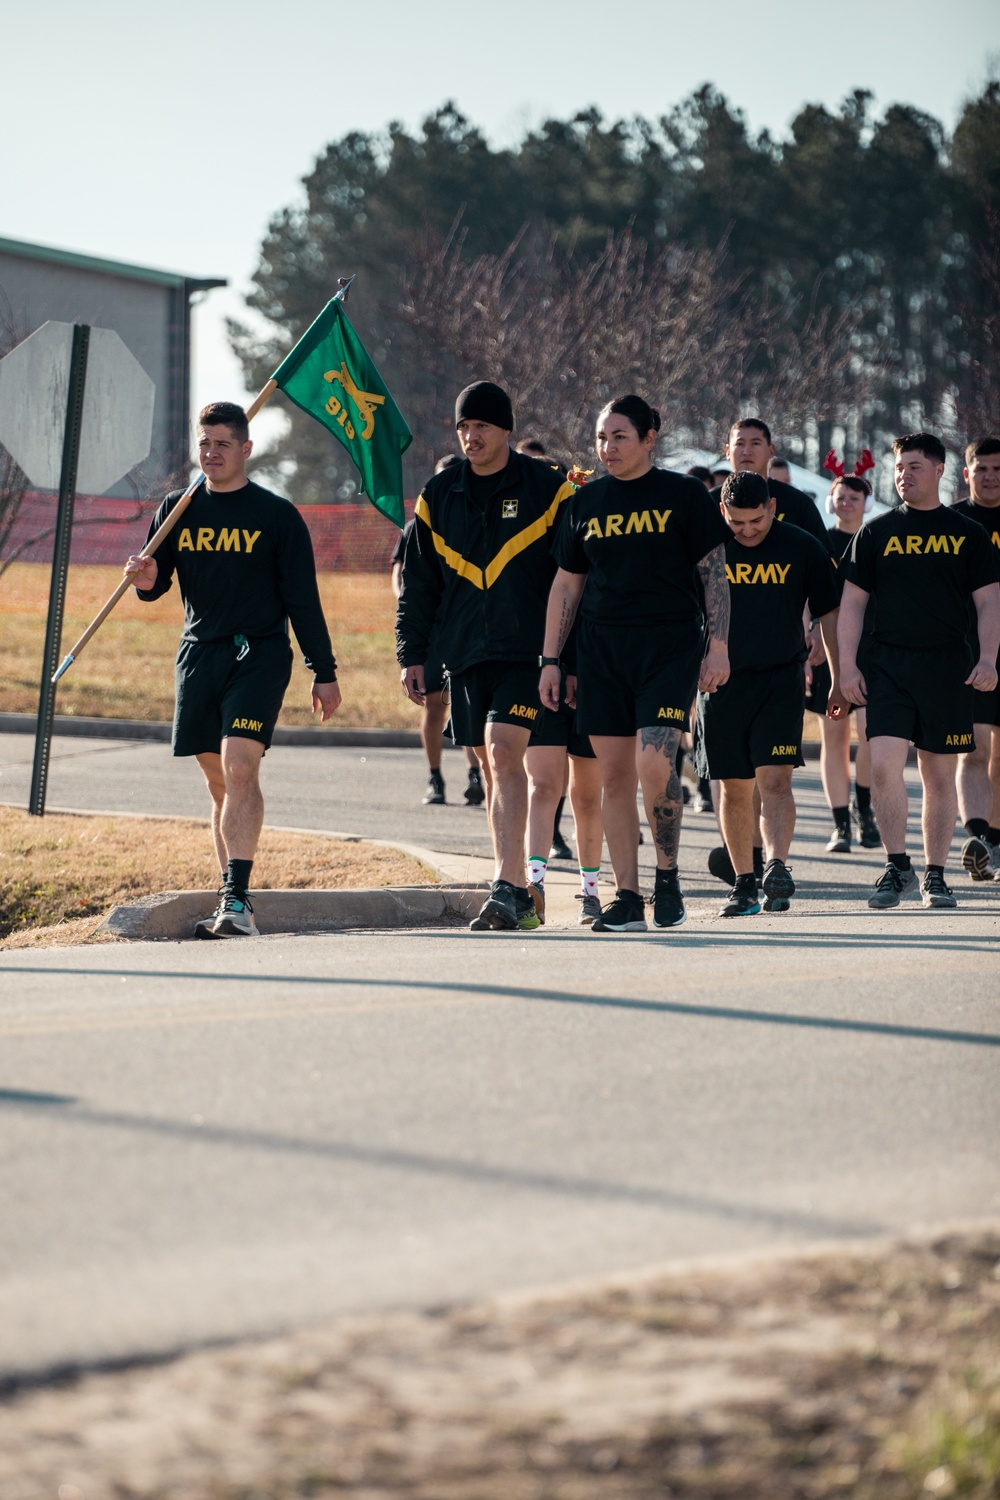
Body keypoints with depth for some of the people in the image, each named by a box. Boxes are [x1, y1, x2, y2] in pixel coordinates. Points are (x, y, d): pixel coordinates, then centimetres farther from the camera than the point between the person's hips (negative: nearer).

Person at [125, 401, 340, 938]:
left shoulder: (277, 515, 1)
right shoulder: (177, 511, 11)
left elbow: (303, 598, 2)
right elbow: (155, 584, 16)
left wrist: (324, 672, 1)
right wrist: (147, 580, -9)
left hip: (259, 656, -4)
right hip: (198, 655, 4)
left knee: (239, 767, -19)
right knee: (219, 782, 7)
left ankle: (236, 899, -24)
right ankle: (234, 908, 13)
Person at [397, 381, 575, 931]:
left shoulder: (548, 489, -1)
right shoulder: (438, 496, 10)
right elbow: (417, 584, 15)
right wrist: (411, 653, 8)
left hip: (528, 653, -5)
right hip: (465, 655, 5)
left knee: (504, 751, -19)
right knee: (491, 767, 8)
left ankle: (506, 885, -23)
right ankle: (518, 893, 16)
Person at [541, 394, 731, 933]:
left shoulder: (684, 495, 1)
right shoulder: (585, 502, 11)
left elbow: (714, 573, 1)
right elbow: (566, 585, 14)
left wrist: (718, 647, -7)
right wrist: (550, 660, 10)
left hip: (670, 645, -4)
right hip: (602, 647, 4)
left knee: (654, 763, -17)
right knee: (614, 773, 1)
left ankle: (667, 874, 3)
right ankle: (627, 897, 7)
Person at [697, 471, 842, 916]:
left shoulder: (802, 548, 0)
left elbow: (827, 614, 8)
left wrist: (839, 680, 7)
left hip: (781, 679, -2)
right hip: (721, 680, 2)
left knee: (775, 779, -16)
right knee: (733, 788, 6)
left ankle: (776, 867, -26)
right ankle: (744, 884, 15)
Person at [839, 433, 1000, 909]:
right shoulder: (876, 533, 8)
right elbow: (852, 601, 10)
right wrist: (847, 665, 0)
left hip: (948, 669, 0)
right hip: (888, 667, 0)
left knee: (939, 775, 4)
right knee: (884, 763, -15)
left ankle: (935, 874, 13)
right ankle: (897, 865, -3)